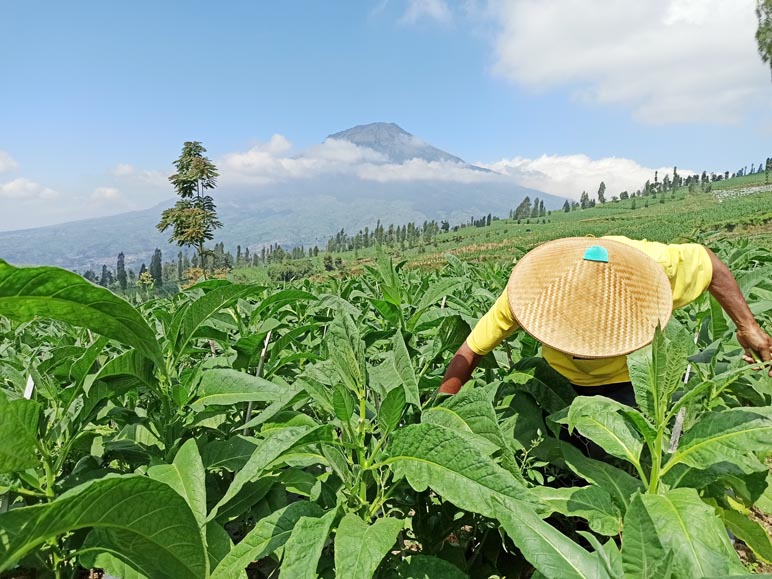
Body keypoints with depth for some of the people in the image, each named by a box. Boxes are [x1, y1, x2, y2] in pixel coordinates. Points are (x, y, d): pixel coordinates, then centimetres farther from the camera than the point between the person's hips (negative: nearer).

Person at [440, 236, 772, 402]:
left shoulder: (648, 264, -36)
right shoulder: (529, 291, -34)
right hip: (562, 381, 2)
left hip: (627, 380, -1)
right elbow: (470, 352, -26)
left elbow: (708, 262, -13)